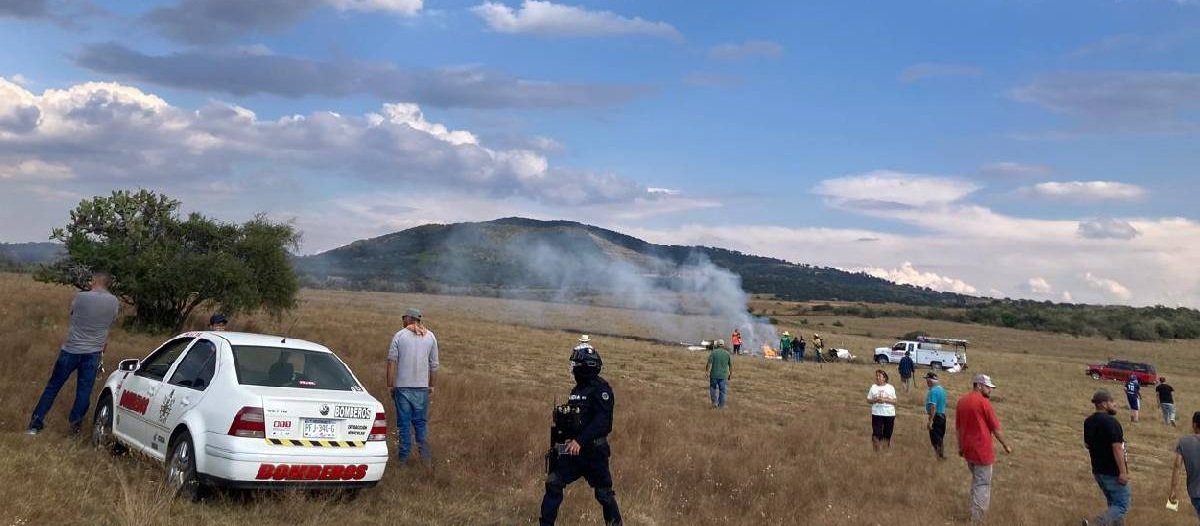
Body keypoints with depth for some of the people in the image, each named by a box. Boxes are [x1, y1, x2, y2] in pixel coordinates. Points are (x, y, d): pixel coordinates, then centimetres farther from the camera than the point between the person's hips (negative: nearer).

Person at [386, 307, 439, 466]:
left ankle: (404, 456, 9)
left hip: (402, 386, -2)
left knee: (404, 422, 5)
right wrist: (431, 386, 16)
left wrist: (390, 386, 0)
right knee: (421, 422, 10)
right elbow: (434, 365, 7)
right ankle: (425, 451, -5)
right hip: (422, 387, 2)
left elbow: (392, 362, -6)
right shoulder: (430, 337, 5)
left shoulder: (399, 335, -3)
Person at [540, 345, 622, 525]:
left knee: (604, 492, 3)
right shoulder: (578, 389, 13)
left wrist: (580, 440, -31)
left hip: (593, 451, -8)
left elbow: (602, 421, -24)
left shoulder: (600, 389, -13)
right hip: (573, 450, 8)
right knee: (553, 483, -2)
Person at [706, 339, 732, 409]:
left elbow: (709, 364, -12)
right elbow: (731, 365, 5)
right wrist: (731, 374, 16)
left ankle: (714, 402, 12)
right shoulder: (727, 353, 1)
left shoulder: (713, 353, -6)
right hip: (723, 375, 1)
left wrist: (707, 372, -2)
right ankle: (721, 406, 10)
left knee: (713, 388, 20)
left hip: (714, 375, -1)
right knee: (722, 391, 8)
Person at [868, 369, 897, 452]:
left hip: (889, 414, 0)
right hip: (877, 414, 0)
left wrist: (885, 400, -14)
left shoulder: (890, 387, 4)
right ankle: (877, 451, 2)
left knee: (887, 434, 6)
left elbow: (894, 401, 1)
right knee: (877, 434, -7)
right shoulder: (873, 387, 4)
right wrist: (876, 400, -13)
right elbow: (868, 400, 5)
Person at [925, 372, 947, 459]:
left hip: (936, 417, -9)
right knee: (941, 437, 20)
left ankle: (939, 457, 1)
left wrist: (930, 421, -26)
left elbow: (933, 407, -26)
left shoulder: (933, 391, -20)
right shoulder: (941, 389, 8)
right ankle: (942, 455, 29)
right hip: (943, 416, 9)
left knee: (935, 440, -2)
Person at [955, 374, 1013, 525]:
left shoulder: (961, 401, 7)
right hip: (982, 450, -7)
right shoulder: (984, 402, -14)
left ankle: (976, 511, 36)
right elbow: (996, 428, -9)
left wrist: (961, 447, 22)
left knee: (976, 480, 24)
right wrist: (1006, 445, 3)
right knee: (983, 484, 0)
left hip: (968, 450, 7)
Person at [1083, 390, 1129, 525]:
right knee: (1122, 506, -2)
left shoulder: (1088, 422, 6)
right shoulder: (1111, 422, -20)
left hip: (1098, 470, 8)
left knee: (1113, 503, 20)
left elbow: (1086, 444, 16)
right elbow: (1117, 448, -24)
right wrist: (1123, 471, -23)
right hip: (1113, 472, -8)